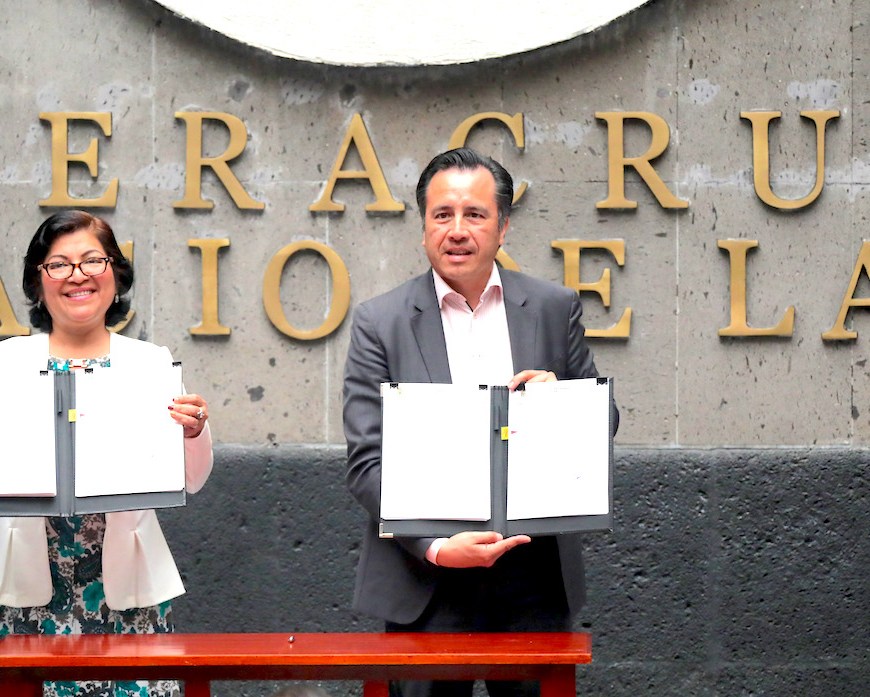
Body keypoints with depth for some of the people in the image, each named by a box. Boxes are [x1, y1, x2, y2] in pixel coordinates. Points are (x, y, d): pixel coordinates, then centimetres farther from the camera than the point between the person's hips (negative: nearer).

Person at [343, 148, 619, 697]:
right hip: (426, 581, -2)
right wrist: (436, 547, -18)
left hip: (535, 576, 2)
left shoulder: (555, 308, 5)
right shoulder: (381, 322, -1)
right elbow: (367, 462, -5)